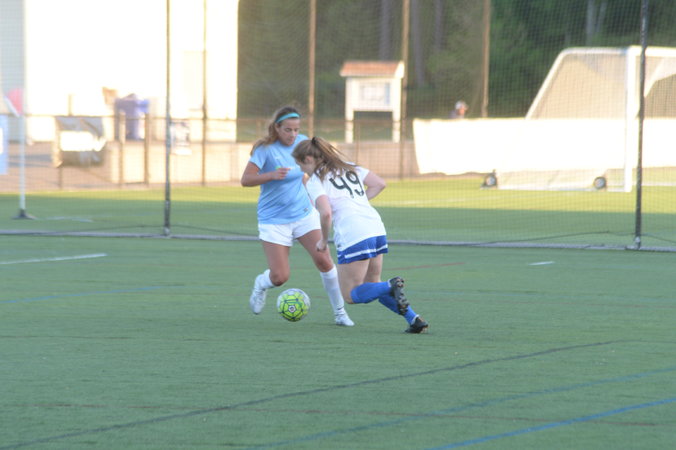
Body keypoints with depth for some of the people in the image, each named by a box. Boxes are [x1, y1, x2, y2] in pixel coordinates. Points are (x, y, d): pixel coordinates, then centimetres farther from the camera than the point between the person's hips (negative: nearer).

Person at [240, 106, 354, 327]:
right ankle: (261, 284, 30)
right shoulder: (265, 149, -15)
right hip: (274, 220, -4)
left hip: (304, 214, 4)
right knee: (280, 277, -8)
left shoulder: (302, 142, 1)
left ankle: (340, 312, 4)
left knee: (324, 260, -11)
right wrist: (272, 175, -35)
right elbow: (245, 180, -23)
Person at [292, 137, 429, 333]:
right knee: (372, 284, 21)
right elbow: (380, 184, 17)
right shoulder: (349, 167, 19)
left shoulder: (314, 182, -3)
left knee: (351, 295, 6)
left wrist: (324, 240, -1)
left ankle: (391, 286, -21)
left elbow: (326, 213, -17)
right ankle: (414, 318, 4)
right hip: (377, 229, 7)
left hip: (353, 236, -7)